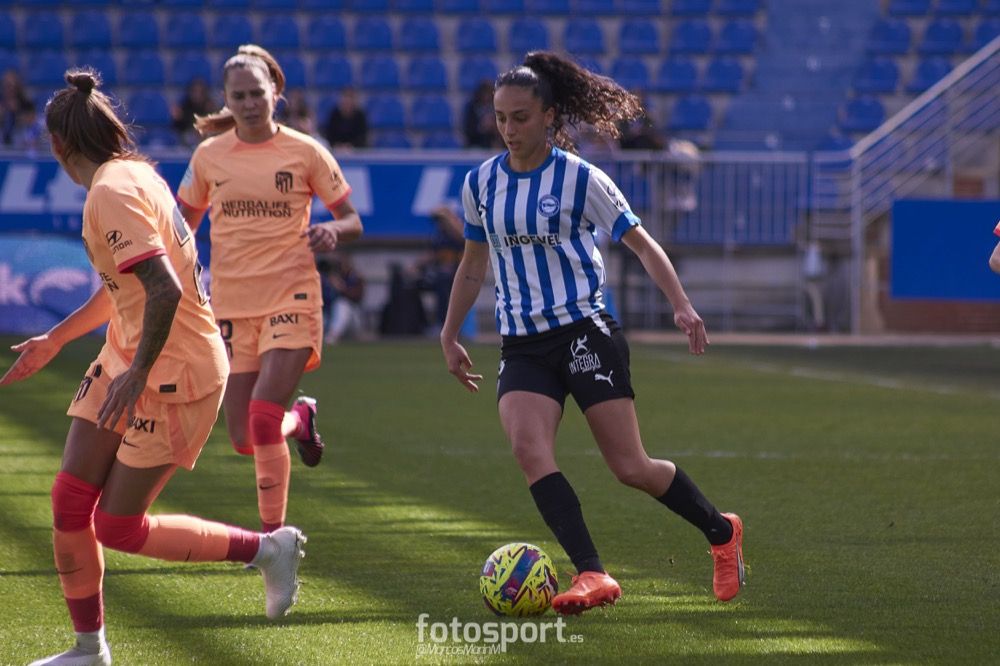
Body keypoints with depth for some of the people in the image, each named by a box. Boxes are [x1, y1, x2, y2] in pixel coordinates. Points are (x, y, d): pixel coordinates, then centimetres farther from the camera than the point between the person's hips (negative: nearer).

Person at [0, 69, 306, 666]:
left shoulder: (112, 192, -20)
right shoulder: (133, 173, 10)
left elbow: (164, 290, -29)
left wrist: (137, 375, -22)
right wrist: (55, 340, 29)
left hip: (177, 374, -9)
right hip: (127, 364, 9)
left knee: (118, 528, -3)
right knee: (70, 502, 5)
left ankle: (268, 549, 9)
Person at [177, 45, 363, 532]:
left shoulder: (304, 152, -2)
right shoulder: (209, 156, 4)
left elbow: (353, 221, 3)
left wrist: (333, 231, -19)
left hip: (291, 300, -3)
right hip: (231, 305, 3)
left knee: (263, 418, -20)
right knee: (244, 441, 3)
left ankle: (273, 532, -2)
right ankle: (300, 419, 38)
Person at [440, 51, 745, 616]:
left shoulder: (579, 178, -6)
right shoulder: (481, 182, 7)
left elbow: (642, 244, -1)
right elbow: (474, 262, 22)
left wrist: (682, 305, -13)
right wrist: (450, 336, 22)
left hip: (584, 331, -4)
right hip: (522, 345, 4)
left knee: (631, 468, -5)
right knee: (530, 451, -24)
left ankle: (722, 532, 22)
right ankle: (593, 576, -27)